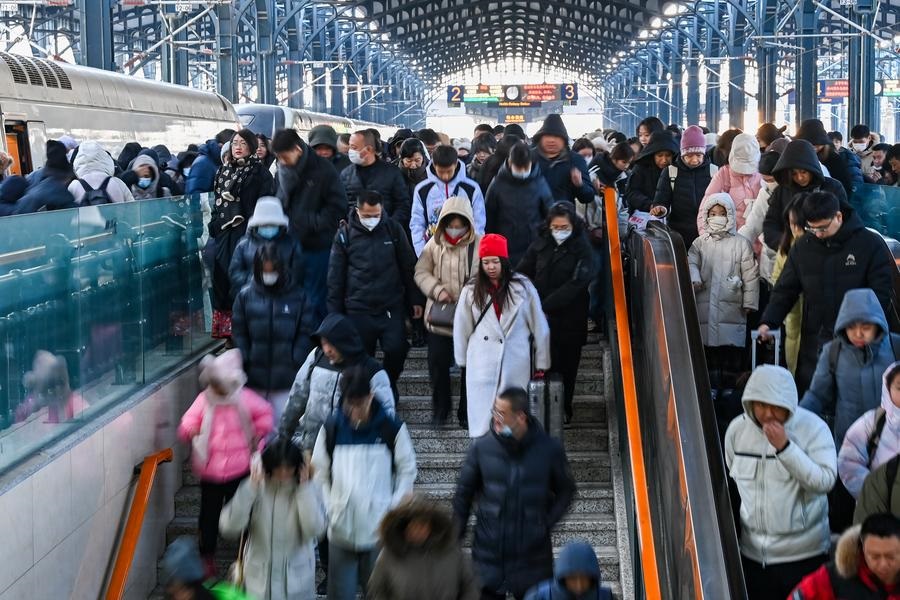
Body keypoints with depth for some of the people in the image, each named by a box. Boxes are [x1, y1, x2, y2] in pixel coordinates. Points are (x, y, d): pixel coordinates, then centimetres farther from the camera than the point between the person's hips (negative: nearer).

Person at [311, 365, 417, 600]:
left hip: (379, 529, -2)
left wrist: (393, 508, -3)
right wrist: (328, 508, 1)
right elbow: (320, 472, 9)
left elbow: (407, 470, 4)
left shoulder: (392, 428, -5)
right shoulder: (331, 428, 0)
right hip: (340, 528, 2)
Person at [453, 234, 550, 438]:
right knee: (482, 413, 0)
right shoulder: (472, 290, 2)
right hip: (482, 362, 1)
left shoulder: (522, 287, -3)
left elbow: (539, 325, 2)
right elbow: (462, 327, 10)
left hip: (516, 360, -1)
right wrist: (462, 359, 14)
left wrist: (541, 362, 4)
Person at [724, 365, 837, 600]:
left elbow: (825, 481, -22)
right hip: (753, 553, 4)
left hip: (804, 554, -4)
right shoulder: (737, 429, 0)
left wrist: (785, 447, -27)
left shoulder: (813, 428, -12)